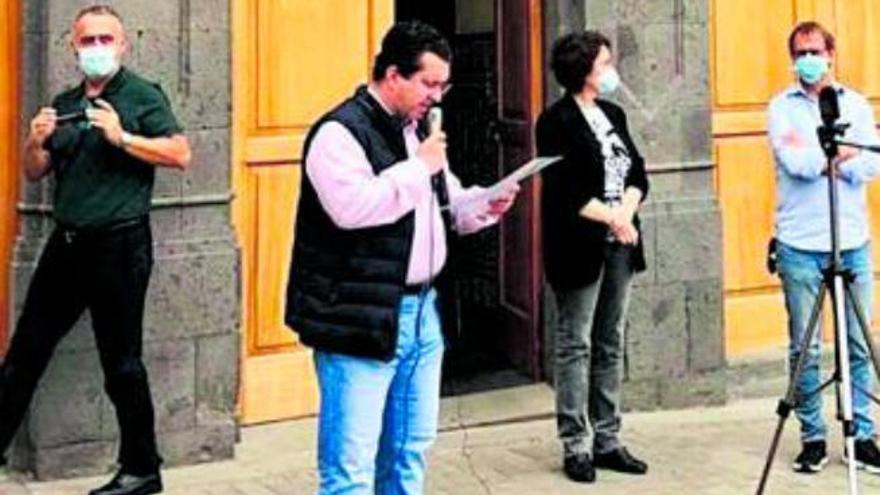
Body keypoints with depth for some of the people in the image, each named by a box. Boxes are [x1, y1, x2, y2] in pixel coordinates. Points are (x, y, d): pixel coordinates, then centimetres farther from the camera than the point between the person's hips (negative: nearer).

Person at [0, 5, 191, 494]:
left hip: (118, 247, -6)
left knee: (122, 363, 1)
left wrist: (122, 138, -20)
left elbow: (180, 153, -13)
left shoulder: (142, 96, -3)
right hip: (66, 245, 6)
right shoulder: (65, 104, 15)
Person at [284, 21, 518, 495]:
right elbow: (353, 207, -28)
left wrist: (486, 204, 4)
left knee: (411, 447, 17)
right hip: (360, 318, -9)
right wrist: (420, 167, -19)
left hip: (419, 310, 9)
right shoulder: (341, 132, -12)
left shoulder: (416, 130, 16)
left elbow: (447, 207, 25)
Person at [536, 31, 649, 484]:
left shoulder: (613, 115, 13)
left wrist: (626, 212, -8)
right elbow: (564, 191, -16)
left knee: (611, 344, 10)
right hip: (580, 247, -7)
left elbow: (637, 173, 10)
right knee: (575, 346, 0)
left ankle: (607, 441, 17)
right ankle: (576, 446, 5)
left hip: (619, 244, 7)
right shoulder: (557, 121, -9)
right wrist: (612, 216, -15)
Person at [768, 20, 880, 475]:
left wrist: (816, 156, -10)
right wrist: (842, 152, -4)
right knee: (805, 348, 1)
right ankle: (812, 439, 11)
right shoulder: (782, 107, 4)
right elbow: (796, 164, -13)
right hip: (800, 245, -2)